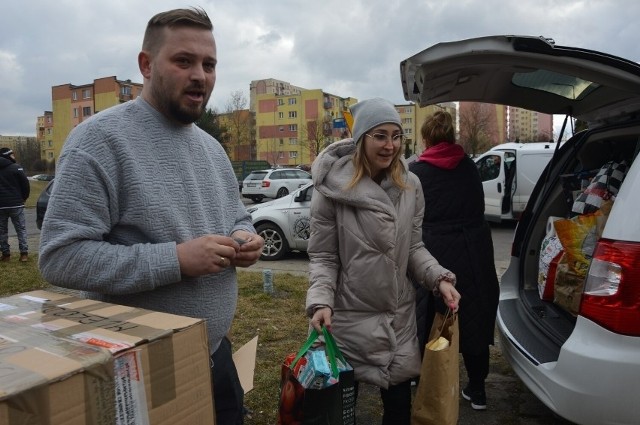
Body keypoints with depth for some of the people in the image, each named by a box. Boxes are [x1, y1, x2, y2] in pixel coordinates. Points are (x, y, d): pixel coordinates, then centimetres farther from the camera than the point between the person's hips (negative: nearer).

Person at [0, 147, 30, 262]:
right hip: (16, 204, -3)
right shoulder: (16, 167, -7)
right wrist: (23, 198, 8)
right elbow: (26, 185, -8)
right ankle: (24, 253, -3)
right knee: (21, 229, 3)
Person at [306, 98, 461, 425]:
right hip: (349, 316, -3)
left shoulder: (410, 186, 1)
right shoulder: (333, 189, -12)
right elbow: (322, 257, -8)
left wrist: (440, 278, -8)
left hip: (399, 315, 4)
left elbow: (414, 247, 7)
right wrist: (320, 301, -21)